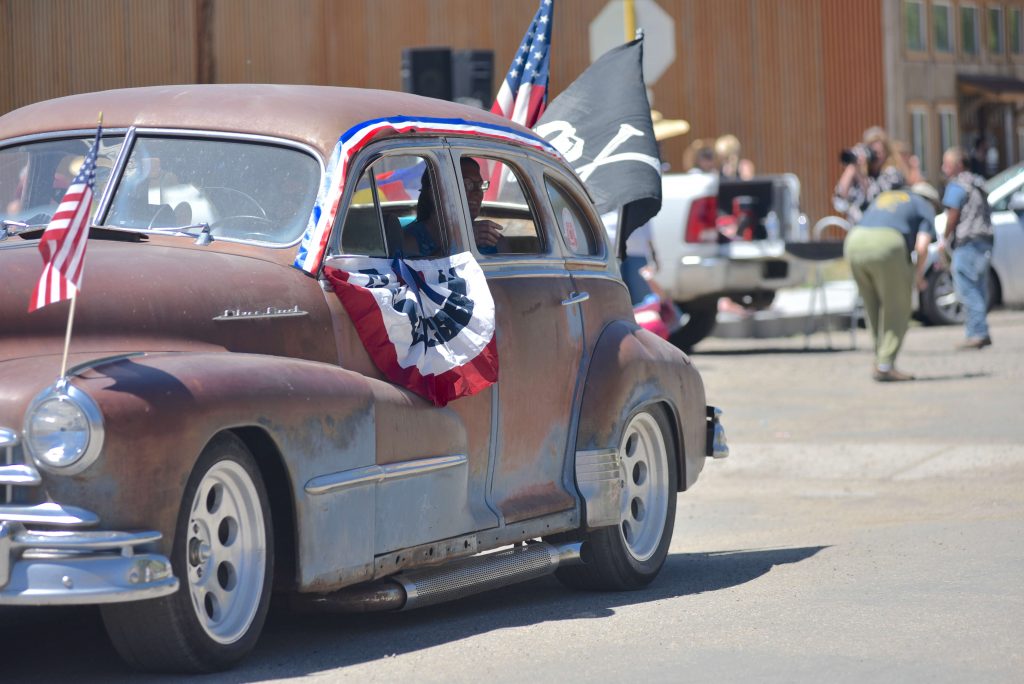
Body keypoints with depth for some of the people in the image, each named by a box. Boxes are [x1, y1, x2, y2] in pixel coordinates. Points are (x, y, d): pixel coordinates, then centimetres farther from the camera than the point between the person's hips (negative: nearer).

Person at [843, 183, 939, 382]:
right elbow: (921, 246, 0)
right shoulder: (926, 208, 17)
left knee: (874, 309, 20)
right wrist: (919, 273, 16)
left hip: (855, 245, 6)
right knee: (897, 311, 6)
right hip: (887, 247, -6)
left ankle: (881, 361, 21)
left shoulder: (884, 197, 34)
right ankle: (885, 366, 1)